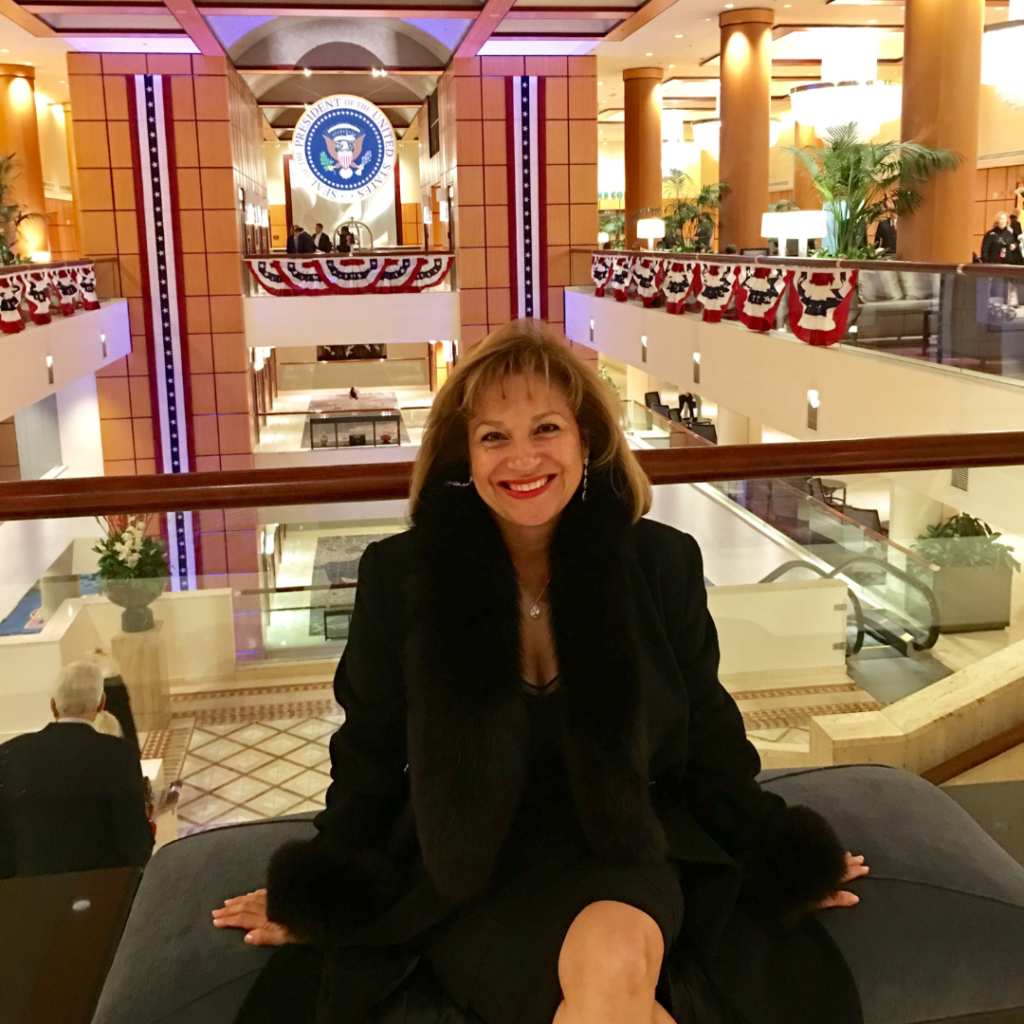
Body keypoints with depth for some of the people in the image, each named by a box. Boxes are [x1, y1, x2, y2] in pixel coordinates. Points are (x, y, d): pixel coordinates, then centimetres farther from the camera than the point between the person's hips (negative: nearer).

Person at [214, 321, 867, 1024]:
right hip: (467, 873, -1)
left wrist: (780, 858, 8)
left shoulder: (664, 564, -2)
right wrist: (316, 889, 4)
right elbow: (371, 757, 6)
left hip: (626, 856, 1)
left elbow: (708, 738, 9)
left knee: (618, 953, -32)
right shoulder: (399, 575, -4)